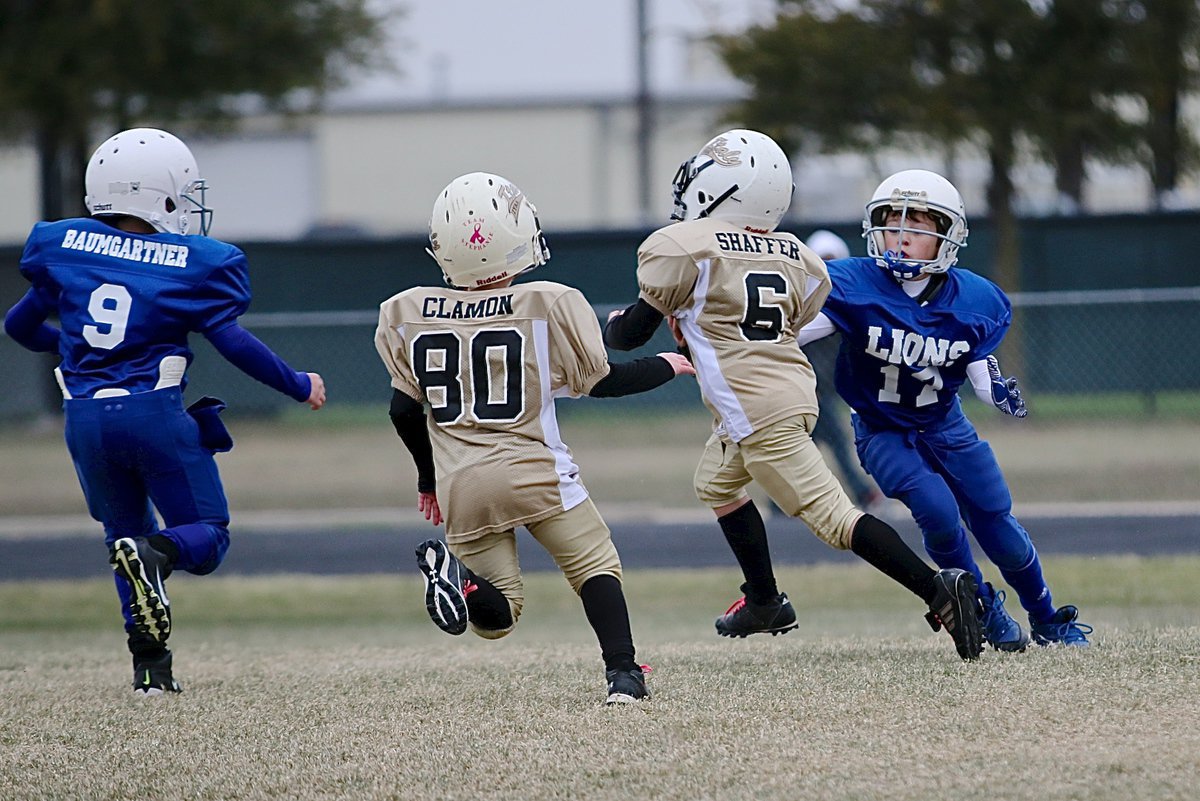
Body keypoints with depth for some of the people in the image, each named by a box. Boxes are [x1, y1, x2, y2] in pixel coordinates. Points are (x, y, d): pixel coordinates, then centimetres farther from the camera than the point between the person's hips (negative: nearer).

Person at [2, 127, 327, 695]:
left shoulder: (63, 248, 8)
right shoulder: (193, 264, -3)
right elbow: (234, 344, -9)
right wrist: (298, 386, 6)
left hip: (85, 416, 4)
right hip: (155, 414, -4)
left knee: (126, 531, 22)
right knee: (206, 536, 8)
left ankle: (150, 666, 9)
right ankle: (156, 554, -28)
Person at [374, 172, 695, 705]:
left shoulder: (407, 315, 2)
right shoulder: (548, 305, -7)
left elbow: (405, 409, 9)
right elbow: (601, 382, 5)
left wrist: (427, 478, 25)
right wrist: (665, 367, 23)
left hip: (459, 483, 3)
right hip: (535, 471, -3)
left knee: (496, 616, 9)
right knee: (595, 567, 14)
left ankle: (454, 574, -23)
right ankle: (622, 673, -5)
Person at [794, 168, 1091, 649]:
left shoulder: (972, 301, -14)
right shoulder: (854, 288, -23)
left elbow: (981, 370, -3)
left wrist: (999, 391, -24)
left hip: (944, 426, 3)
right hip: (882, 431, -3)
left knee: (997, 525, 3)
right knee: (936, 508, -25)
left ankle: (1048, 622, 29)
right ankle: (983, 610, 2)